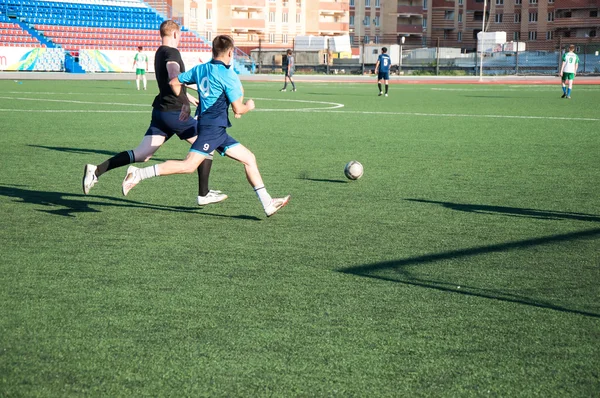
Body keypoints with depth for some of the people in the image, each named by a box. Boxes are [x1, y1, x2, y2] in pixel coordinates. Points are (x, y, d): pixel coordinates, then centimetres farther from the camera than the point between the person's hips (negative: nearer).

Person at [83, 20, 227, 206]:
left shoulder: (159, 53, 18)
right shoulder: (171, 52, -11)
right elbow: (173, 77, -33)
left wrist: (186, 96, 49)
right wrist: (184, 102, -42)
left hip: (160, 112, 8)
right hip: (175, 112, -8)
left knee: (141, 155, 2)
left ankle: (96, 170, -9)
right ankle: (204, 195, 9)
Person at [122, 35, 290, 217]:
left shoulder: (200, 69, 11)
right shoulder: (229, 76, -12)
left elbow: (174, 82, 16)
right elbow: (238, 109, -11)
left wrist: (185, 102, 28)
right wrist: (248, 106, 11)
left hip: (218, 131, 10)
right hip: (213, 128, -10)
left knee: (249, 158, 9)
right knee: (189, 165, -15)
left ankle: (267, 203, 9)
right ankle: (138, 174, -14)